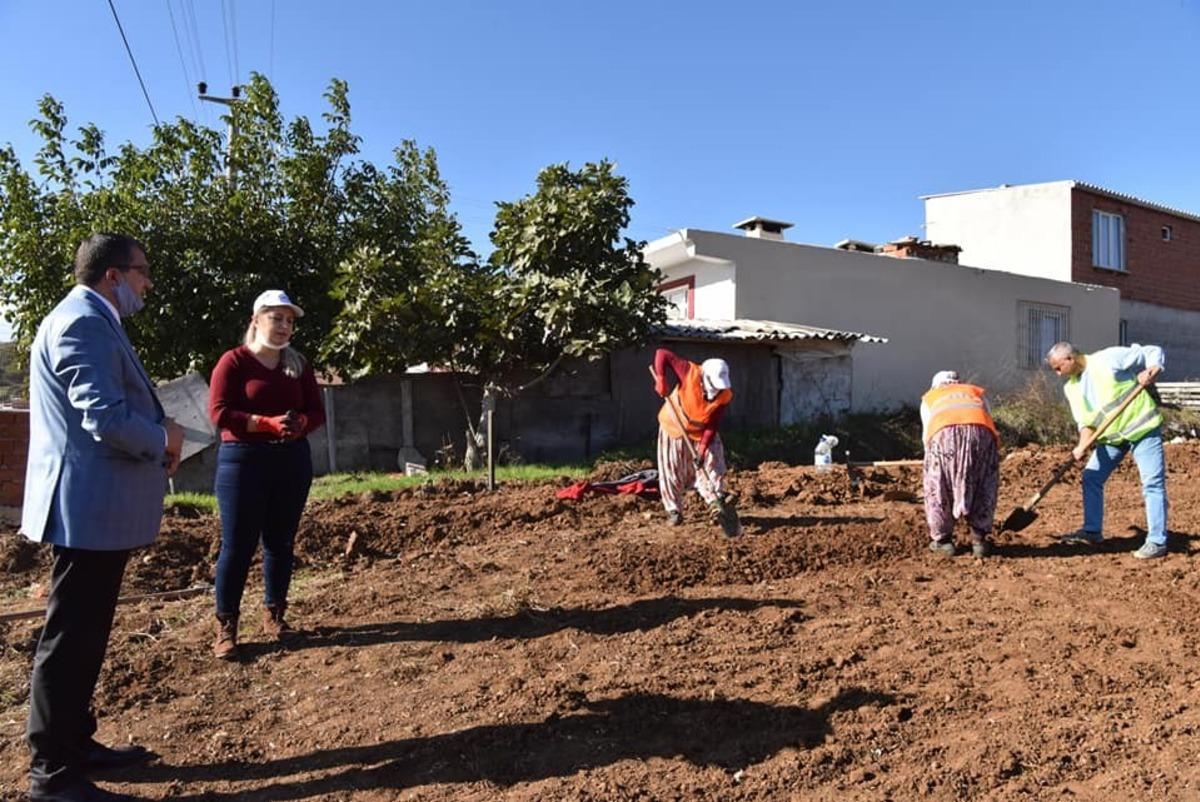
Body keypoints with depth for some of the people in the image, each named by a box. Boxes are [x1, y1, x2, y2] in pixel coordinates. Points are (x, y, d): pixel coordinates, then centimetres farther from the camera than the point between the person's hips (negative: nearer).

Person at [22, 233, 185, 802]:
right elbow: (106, 419, -27)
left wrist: (157, 437, 6)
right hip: (88, 507, -11)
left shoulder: (92, 321, 17)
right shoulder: (84, 323, -17)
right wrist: (164, 439, -9)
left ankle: (75, 745, 31)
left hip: (97, 506, 11)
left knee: (84, 635, 18)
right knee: (69, 638, -2)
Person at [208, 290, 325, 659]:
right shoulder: (233, 361, -4)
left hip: (292, 460, 5)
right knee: (238, 544, -2)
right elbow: (219, 412, -12)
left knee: (281, 541, 10)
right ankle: (226, 627, 7)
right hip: (243, 460, -4)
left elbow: (317, 411, 8)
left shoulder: (299, 364, 10)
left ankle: (274, 615, 22)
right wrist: (268, 423, -23)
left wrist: (299, 423, -15)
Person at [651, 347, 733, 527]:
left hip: (702, 432, 2)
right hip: (674, 427, -2)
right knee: (671, 471, 1)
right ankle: (674, 511, 15)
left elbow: (713, 424, -18)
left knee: (713, 465, -5)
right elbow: (662, 353, -27)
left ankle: (714, 503, 11)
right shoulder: (690, 373, -30)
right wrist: (660, 379, -37)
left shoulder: (726, 394, -23)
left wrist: (703, 447, -26)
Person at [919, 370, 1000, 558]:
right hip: (980, 432, 1)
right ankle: (980, 539, 23)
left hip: (943, 433, -1)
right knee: (985, 488, 20)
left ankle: (941, 539, 22)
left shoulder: (929, 398, 36)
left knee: (937, 488, 17)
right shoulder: (978, 392, 40)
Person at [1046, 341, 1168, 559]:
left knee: (1152, 483, -6)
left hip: (1143, 428, -7)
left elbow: (1154, 352, -7)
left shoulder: (1109, 358, -14)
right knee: (1091, 478, 5)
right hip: (1111, 436, 7)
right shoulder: (1071, 388, 6)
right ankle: (1092, 531, 16)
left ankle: (1157, 542, -1)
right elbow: (1085, 421, 4)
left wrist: (1151, 372, -26)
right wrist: (1083, 445, -12)